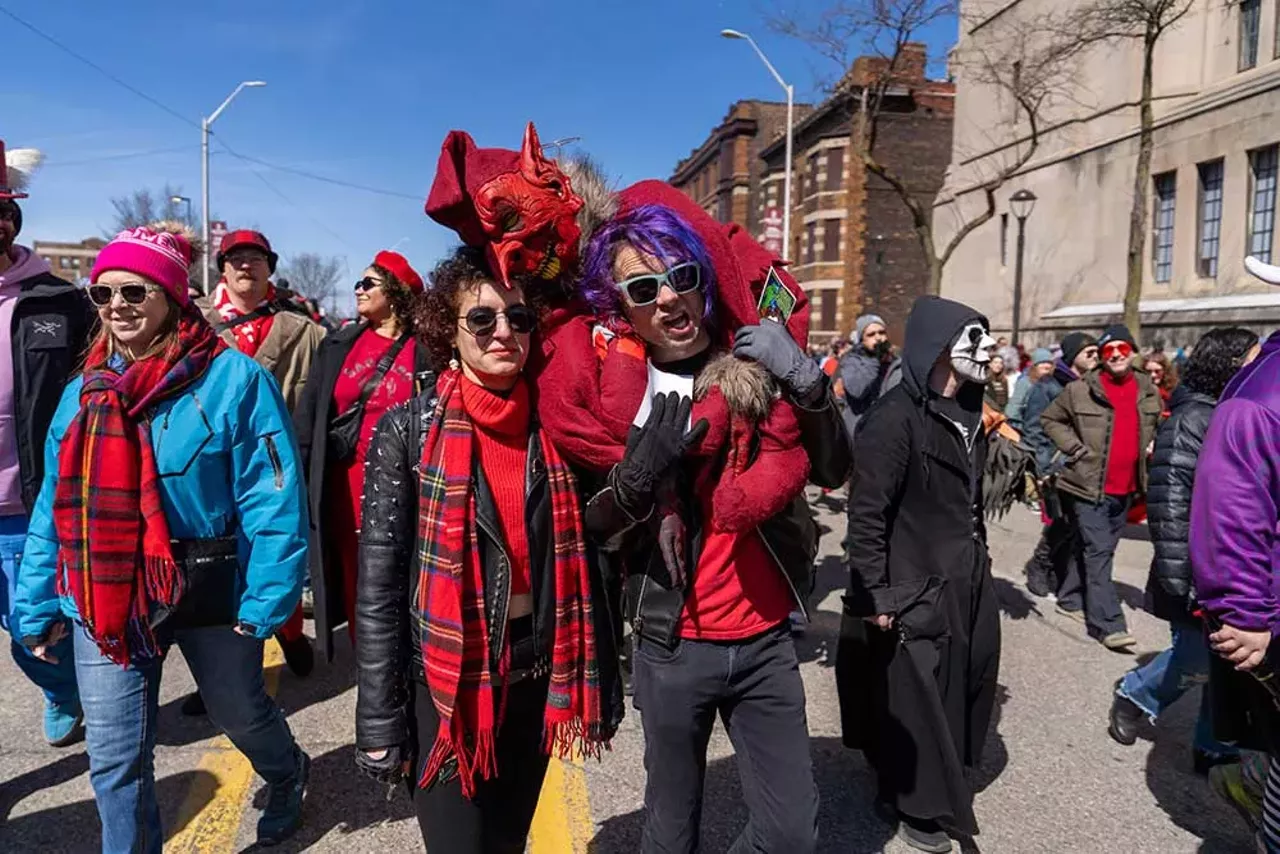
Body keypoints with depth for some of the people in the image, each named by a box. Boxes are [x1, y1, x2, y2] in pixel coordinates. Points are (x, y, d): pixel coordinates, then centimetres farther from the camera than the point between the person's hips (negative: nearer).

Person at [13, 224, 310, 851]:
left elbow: (272, 500, -17)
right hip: (103, 603, 4)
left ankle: (287, 778, 52)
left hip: (209, 598, -4)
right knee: (114, 761, 9)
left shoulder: (233, 379, -14)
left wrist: (264, 603, -19)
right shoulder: (85, 390, 5)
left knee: (241, 714, 20)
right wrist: (39, 605, 8)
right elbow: (54, 509, 9)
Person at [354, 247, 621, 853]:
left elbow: (580, 557, 5)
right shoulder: (408, 429, -10)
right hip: (446, 679, -3)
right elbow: (378, 581, -9)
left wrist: (600, 678, 7)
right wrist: (379, 718, -10)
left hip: (536, 671, 4)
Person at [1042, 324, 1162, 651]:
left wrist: (1148, 448, 7)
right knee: (1098, 551, -7)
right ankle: (1108, 624, -5)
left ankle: (1070, 599, 32)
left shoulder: (1148, 390, 7)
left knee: (1094, 548, 15)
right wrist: (1075, 449, -9)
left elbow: (1157, 426, 25)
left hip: (1126, 488, 6)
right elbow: (1050, 419, 1)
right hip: (1088, 485, -5)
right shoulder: (1081, 389, -8)